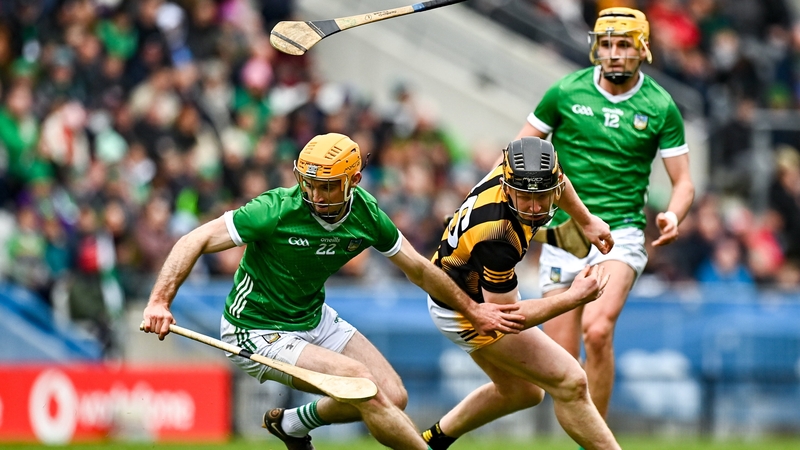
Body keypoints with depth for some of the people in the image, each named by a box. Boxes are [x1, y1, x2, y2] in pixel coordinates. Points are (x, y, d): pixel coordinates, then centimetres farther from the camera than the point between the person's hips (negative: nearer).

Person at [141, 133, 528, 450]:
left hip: (315, 319, 7)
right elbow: (195, 241, -24)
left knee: (393, 397, 3)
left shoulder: (366, 214, -10)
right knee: (358, 378, -23)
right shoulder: (277, 210, -27)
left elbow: (419, 269, 7)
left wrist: (473, 312, 16)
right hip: (258, 332, -7)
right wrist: (160, 301, -36)